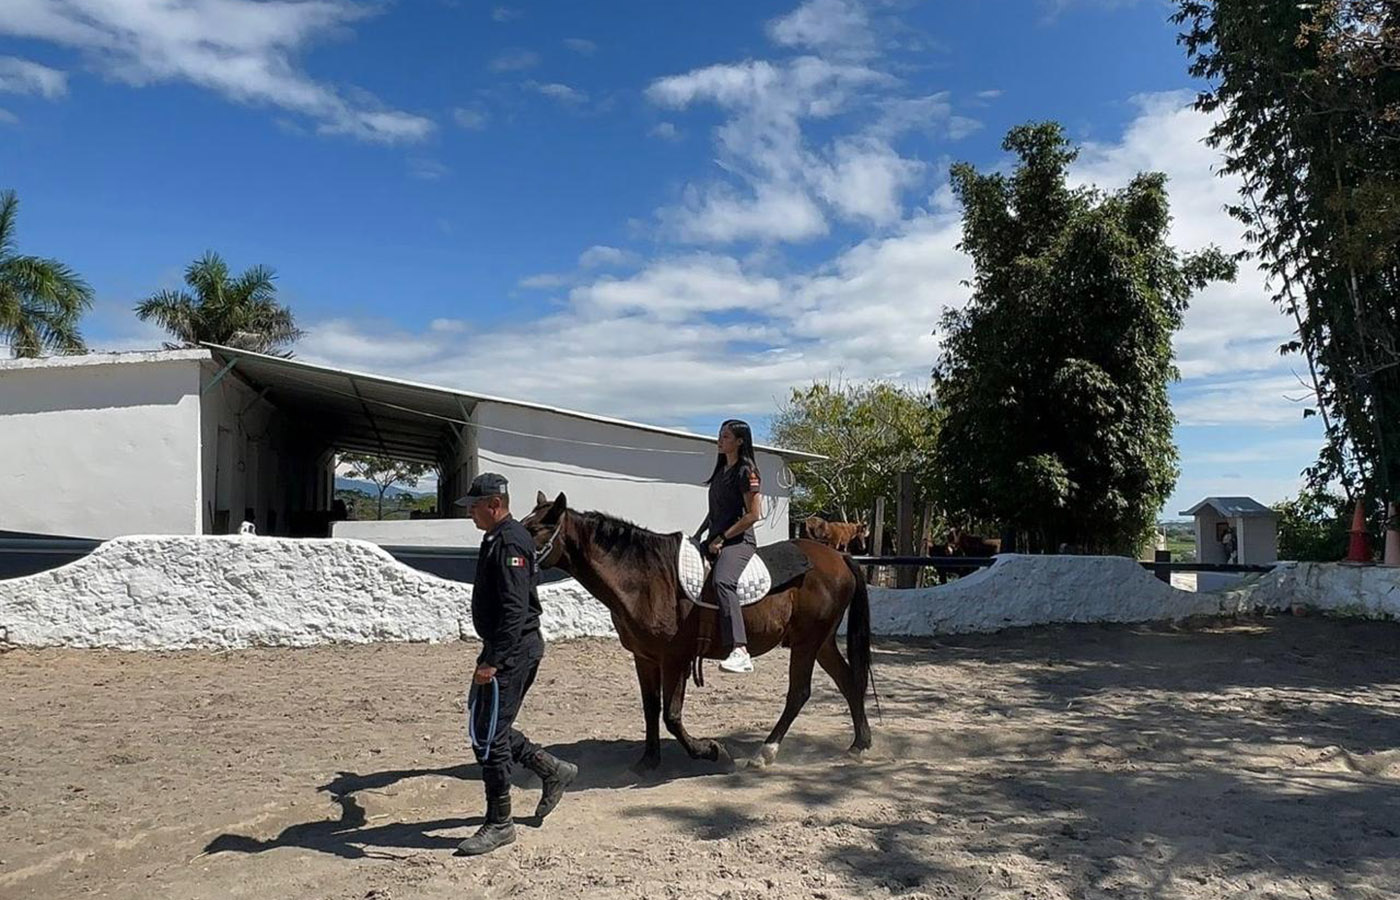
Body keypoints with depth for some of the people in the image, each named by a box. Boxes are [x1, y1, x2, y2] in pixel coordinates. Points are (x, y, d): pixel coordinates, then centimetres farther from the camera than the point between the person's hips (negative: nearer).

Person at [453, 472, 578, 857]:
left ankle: (499, 824, 9)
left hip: (511, 653, -10)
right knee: (493, 730, 17)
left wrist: (491, 661, -28)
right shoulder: (496, 540, 14)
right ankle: (554, 771, 30)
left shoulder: (510, 543, -19)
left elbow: (515, 610, -26)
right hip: (504, 651, 10)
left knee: (488, 736, -3)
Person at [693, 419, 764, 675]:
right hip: (716, 539, 10)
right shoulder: (721, 470, 20)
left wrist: (722, 537, -15)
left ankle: (740, 652, -44)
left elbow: (754, 514, -14)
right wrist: (697, 536, 15)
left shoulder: (746, 471, -7)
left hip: (738, 540, -10)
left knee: (722, 581, -35)